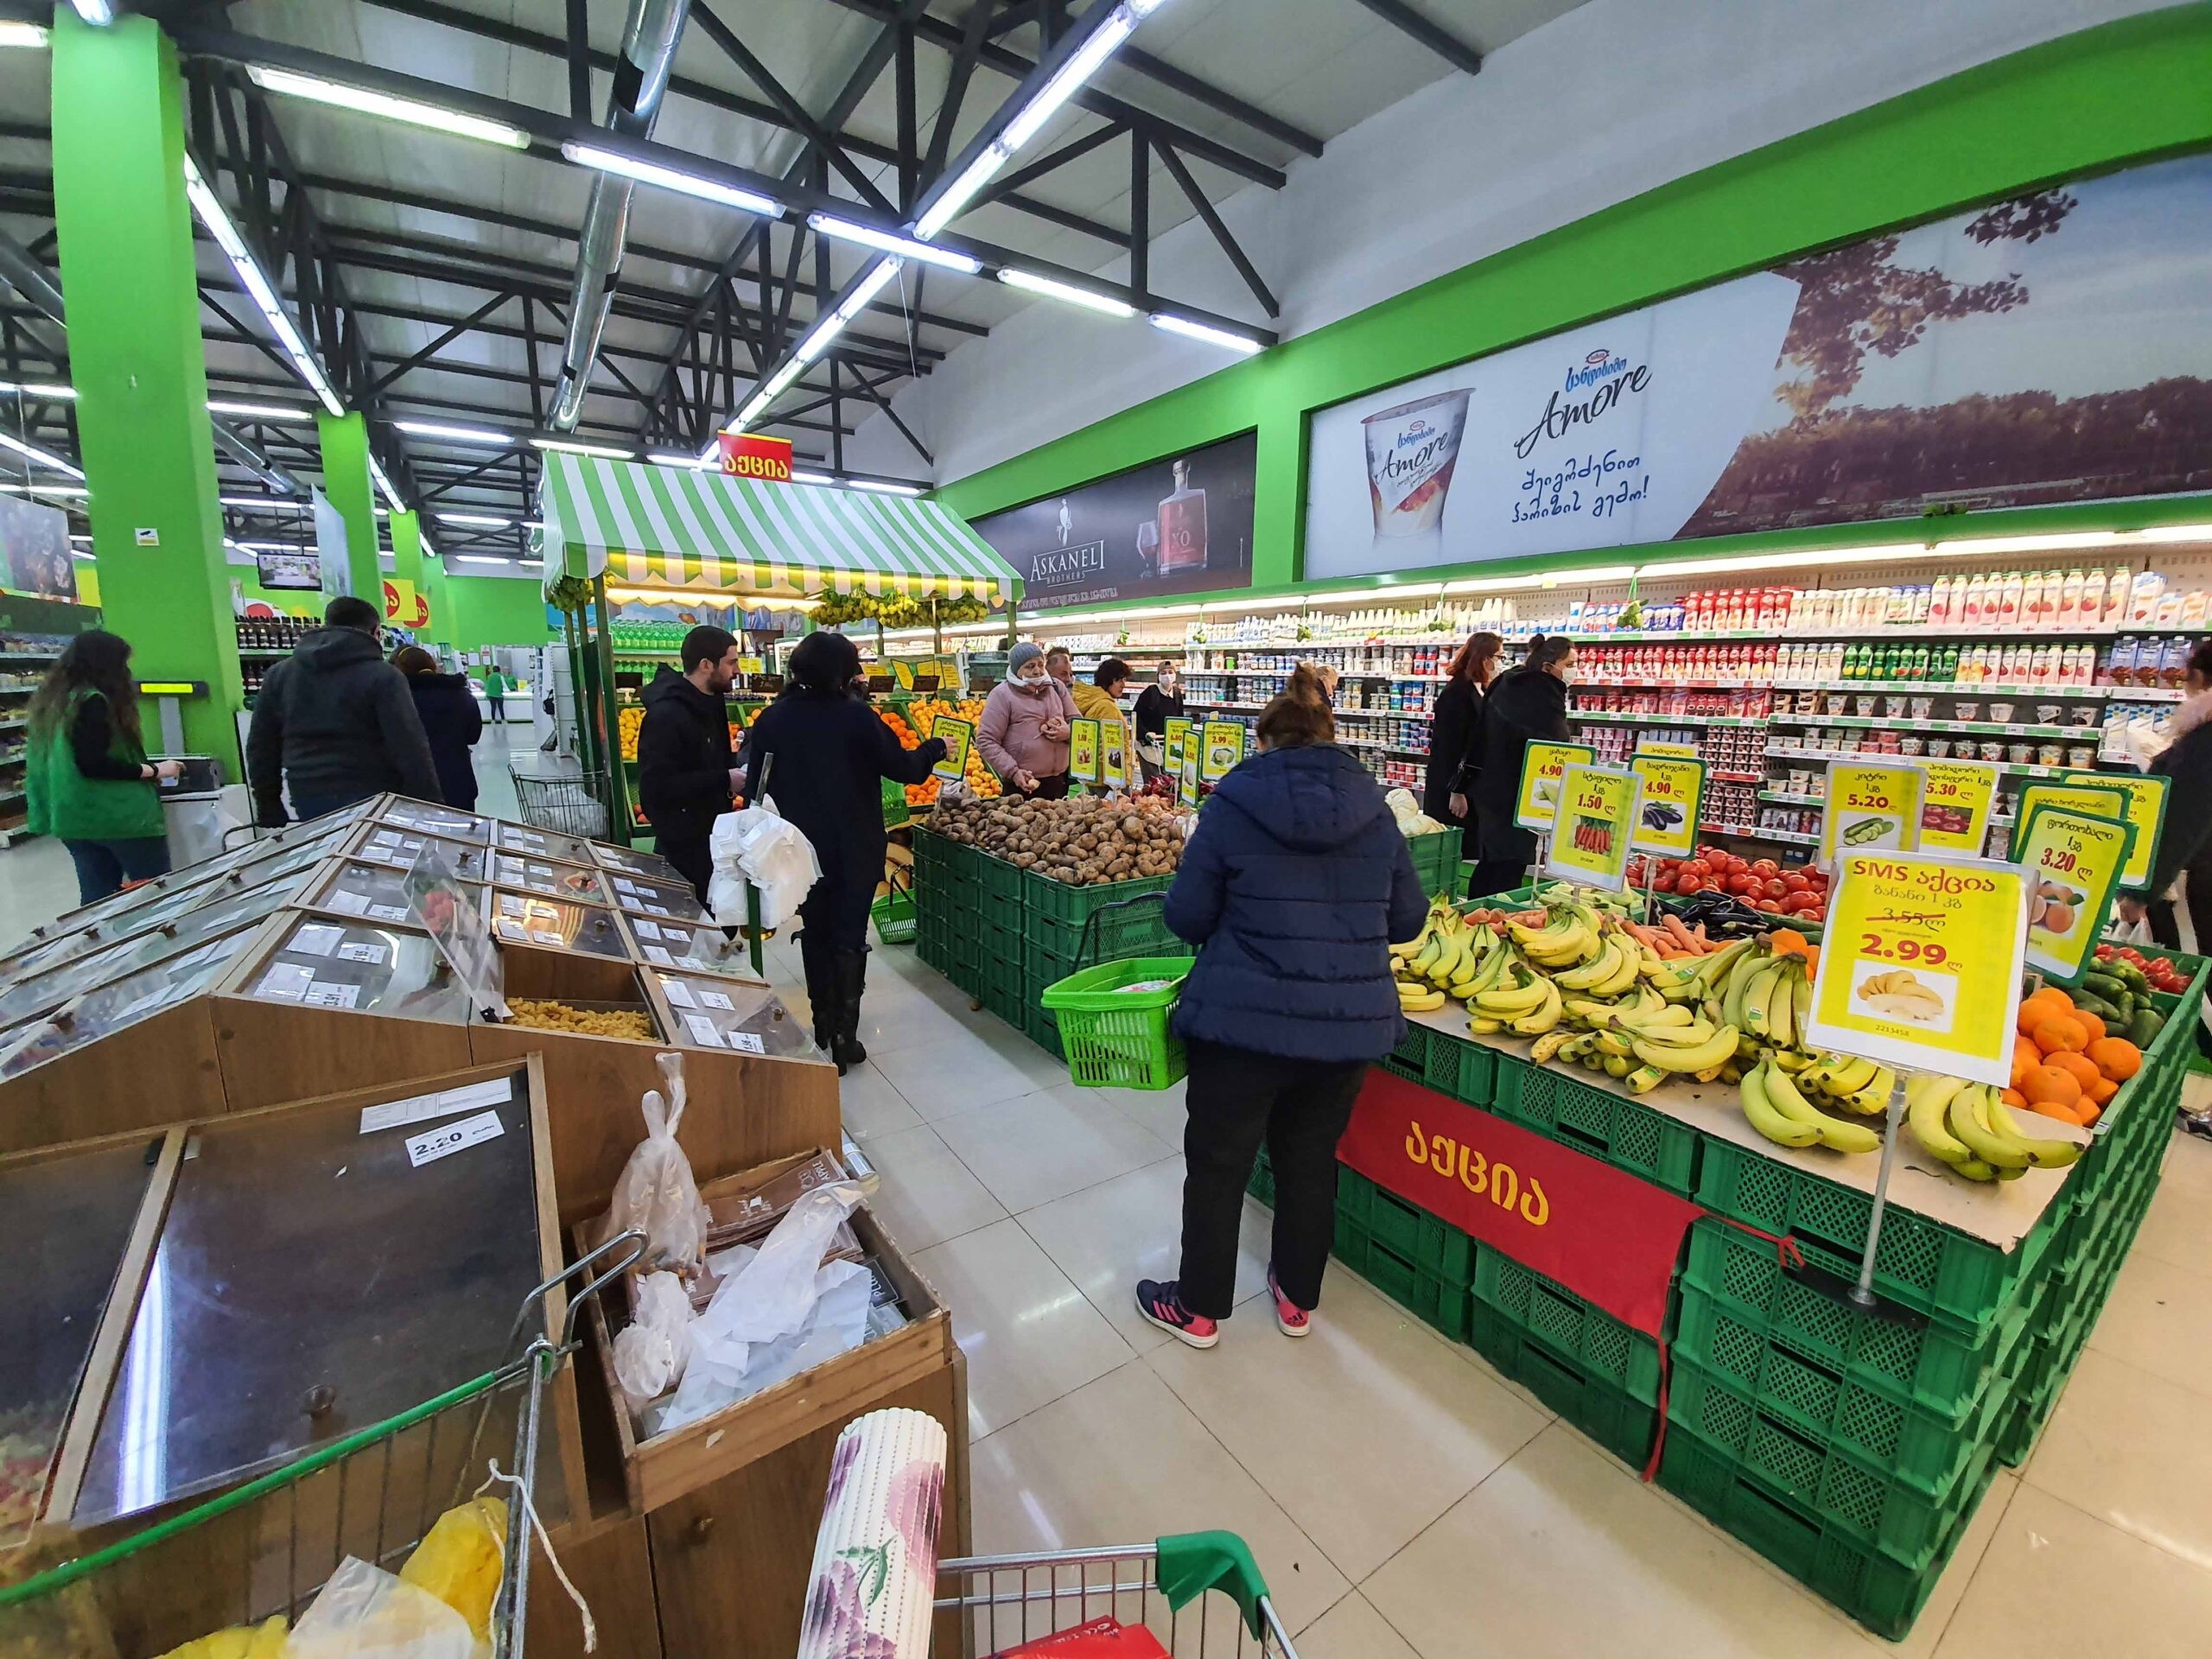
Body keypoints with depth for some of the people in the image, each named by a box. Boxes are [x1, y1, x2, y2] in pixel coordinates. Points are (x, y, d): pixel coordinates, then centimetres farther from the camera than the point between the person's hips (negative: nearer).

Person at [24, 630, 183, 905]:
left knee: (96, 897, 12)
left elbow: (65, 761, 21)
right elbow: (92, 764, -21)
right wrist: (153, 770, -12)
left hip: (72, 816, 9)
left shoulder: (51, 698, 14)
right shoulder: (92, 701, -14)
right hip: (114, 814, -9)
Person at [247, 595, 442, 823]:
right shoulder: (382, 676, -8)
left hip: (308, 801, 5)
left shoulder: (278, 674, 12)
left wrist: (268, 807, 23)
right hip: (371, 799, -5)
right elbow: (410, 750, -14)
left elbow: (260, 747, 16)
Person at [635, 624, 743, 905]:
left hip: (711, 835, 9)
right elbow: (657, 786, -28)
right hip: (685, 844, -9)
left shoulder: (708, 703, 8)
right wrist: (724, 780, -25)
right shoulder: (667, 714, -22)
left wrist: (735, 769, 4)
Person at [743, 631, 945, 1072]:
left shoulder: (772, 719, -4)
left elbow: (755, 786, 0)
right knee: (849, 940, 6)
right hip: (855, 851, -3)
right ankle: (844, 1038, 6)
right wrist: (934, 748, 11)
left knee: (815, 936, 18)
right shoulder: (856, 715, -14)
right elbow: (904, 768, -8)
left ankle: (824, 1029, 29)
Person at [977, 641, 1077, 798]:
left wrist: (1068, 732, -8)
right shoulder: (1002, 694, -6)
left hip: (1059, 780, 5)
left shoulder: (1056, 687, 9)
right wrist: (1013, 771, -18)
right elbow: (986, 741, -10)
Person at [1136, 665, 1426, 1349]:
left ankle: (1198, 1309, 32)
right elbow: (1407, 918, 8)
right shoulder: (1375, 810, 1)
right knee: (1311, 1161, 22)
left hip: (1244, 1019, -4)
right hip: (1351, 1023, 4)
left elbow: (1186, 916, -7)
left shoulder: (1234, 805, -9)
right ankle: (1298, 1299, 41)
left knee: (1218, 1164, 14)